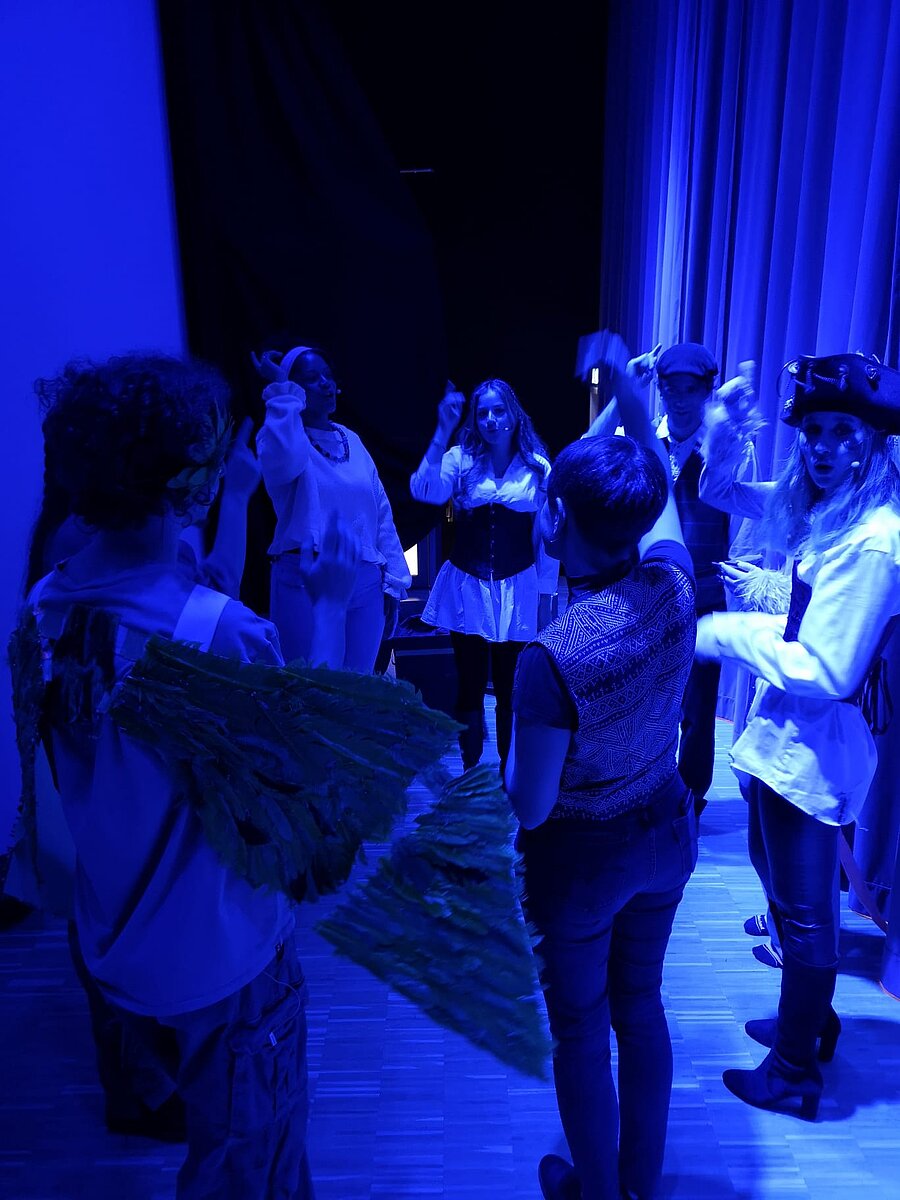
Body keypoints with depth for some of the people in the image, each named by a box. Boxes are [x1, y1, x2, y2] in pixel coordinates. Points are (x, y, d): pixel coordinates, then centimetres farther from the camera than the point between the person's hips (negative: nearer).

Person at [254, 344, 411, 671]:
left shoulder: (352, 440, 13)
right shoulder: (282, 437, -3)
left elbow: (381, 513, 13)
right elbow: (282, 460, -29)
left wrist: (393, 582, 8)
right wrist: (282, 388, -18)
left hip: (365, 583, 5)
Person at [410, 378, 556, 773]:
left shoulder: (539, 468, 1)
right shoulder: (461, 459, 1)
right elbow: (425, 491, -19)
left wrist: (545, 597, 2)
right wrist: (443, 431, -22)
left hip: (518, 593, 0)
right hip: (466, 589, 1)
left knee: (509, 689, 7)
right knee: (469, 688, 7)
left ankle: (507, 772, 25)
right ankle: (471, 774, 24)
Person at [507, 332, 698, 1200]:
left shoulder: (553, 656, -34)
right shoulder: (673, 586, -16)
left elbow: (529, 805, -24)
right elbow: (661, 485, 5)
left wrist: (511, 755, -3)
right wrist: (628, 386, 12)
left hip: (581, 862, -6)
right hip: (666, 833, 6)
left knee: (580, 1031, 20)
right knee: (642, 1006, 27)